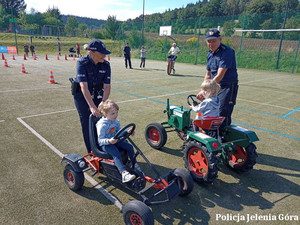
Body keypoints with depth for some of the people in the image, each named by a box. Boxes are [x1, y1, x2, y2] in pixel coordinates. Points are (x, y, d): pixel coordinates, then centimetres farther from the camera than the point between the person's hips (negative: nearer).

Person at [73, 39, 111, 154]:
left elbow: (107, 86, -15)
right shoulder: (82, 63, -25)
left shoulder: (105, 65, -14)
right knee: (87, 123, -6)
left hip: (97, 95, 3)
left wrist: (103, 102, -30)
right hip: (81, 96, -3)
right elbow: (84, 86, -33)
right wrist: (92, 106, -41)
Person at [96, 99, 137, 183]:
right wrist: (109, 141, -39)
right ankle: (124, 173, -44)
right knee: (116, 154, -31)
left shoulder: (116, 121, 3)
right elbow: (100, 140, -20)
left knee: (129, 147, -10)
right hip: (105, 144, -7)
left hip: (116, 141, 7)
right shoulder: (102, 125, -20)